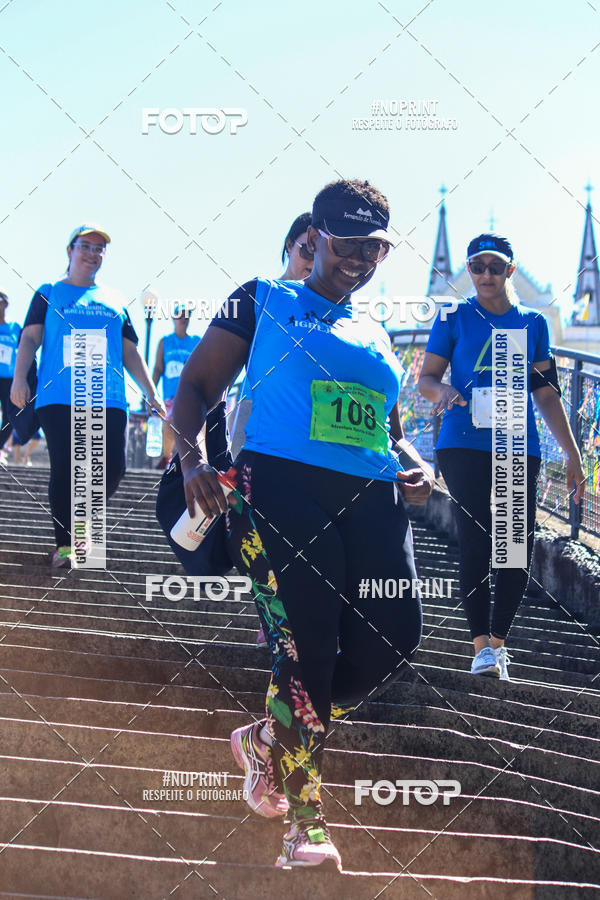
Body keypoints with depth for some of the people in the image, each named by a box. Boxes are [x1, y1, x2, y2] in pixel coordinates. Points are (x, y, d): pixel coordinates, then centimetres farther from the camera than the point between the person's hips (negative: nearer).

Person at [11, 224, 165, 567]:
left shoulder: (115, 300, 21)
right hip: (59, 398, -3)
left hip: (109, 399, 3)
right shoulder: (49, 294, 13)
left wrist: (151, 393, 15)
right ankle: (64, 545, 2)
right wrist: (20, 378, -10)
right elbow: (30, 338, 5)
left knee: (114, 469, -6)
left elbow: (130, 351, 21)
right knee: (65, 470, -7)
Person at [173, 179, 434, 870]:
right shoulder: (263, 302, 11)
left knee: (392, 640, -9)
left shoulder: (377, 338, 26)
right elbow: (196, 383, 7)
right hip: (281, 483, -5)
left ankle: (269, 738, 16)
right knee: (305, 647, -12)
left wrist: (414, 468, 11)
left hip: (371, 499, 6)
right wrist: (190, 458, -11)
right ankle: (304, 825, -1)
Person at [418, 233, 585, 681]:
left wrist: (573, 453, 9)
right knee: (477, 540, -13)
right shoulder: (454, 318, 8)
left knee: (519, 549, -3)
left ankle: (499, 639, 11)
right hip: (465, 445, -3)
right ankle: (483, 644, -10)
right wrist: (443, 390, -17)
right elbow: (426, 378, 7)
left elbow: (546, 393, 15)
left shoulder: (533, 323, 14)